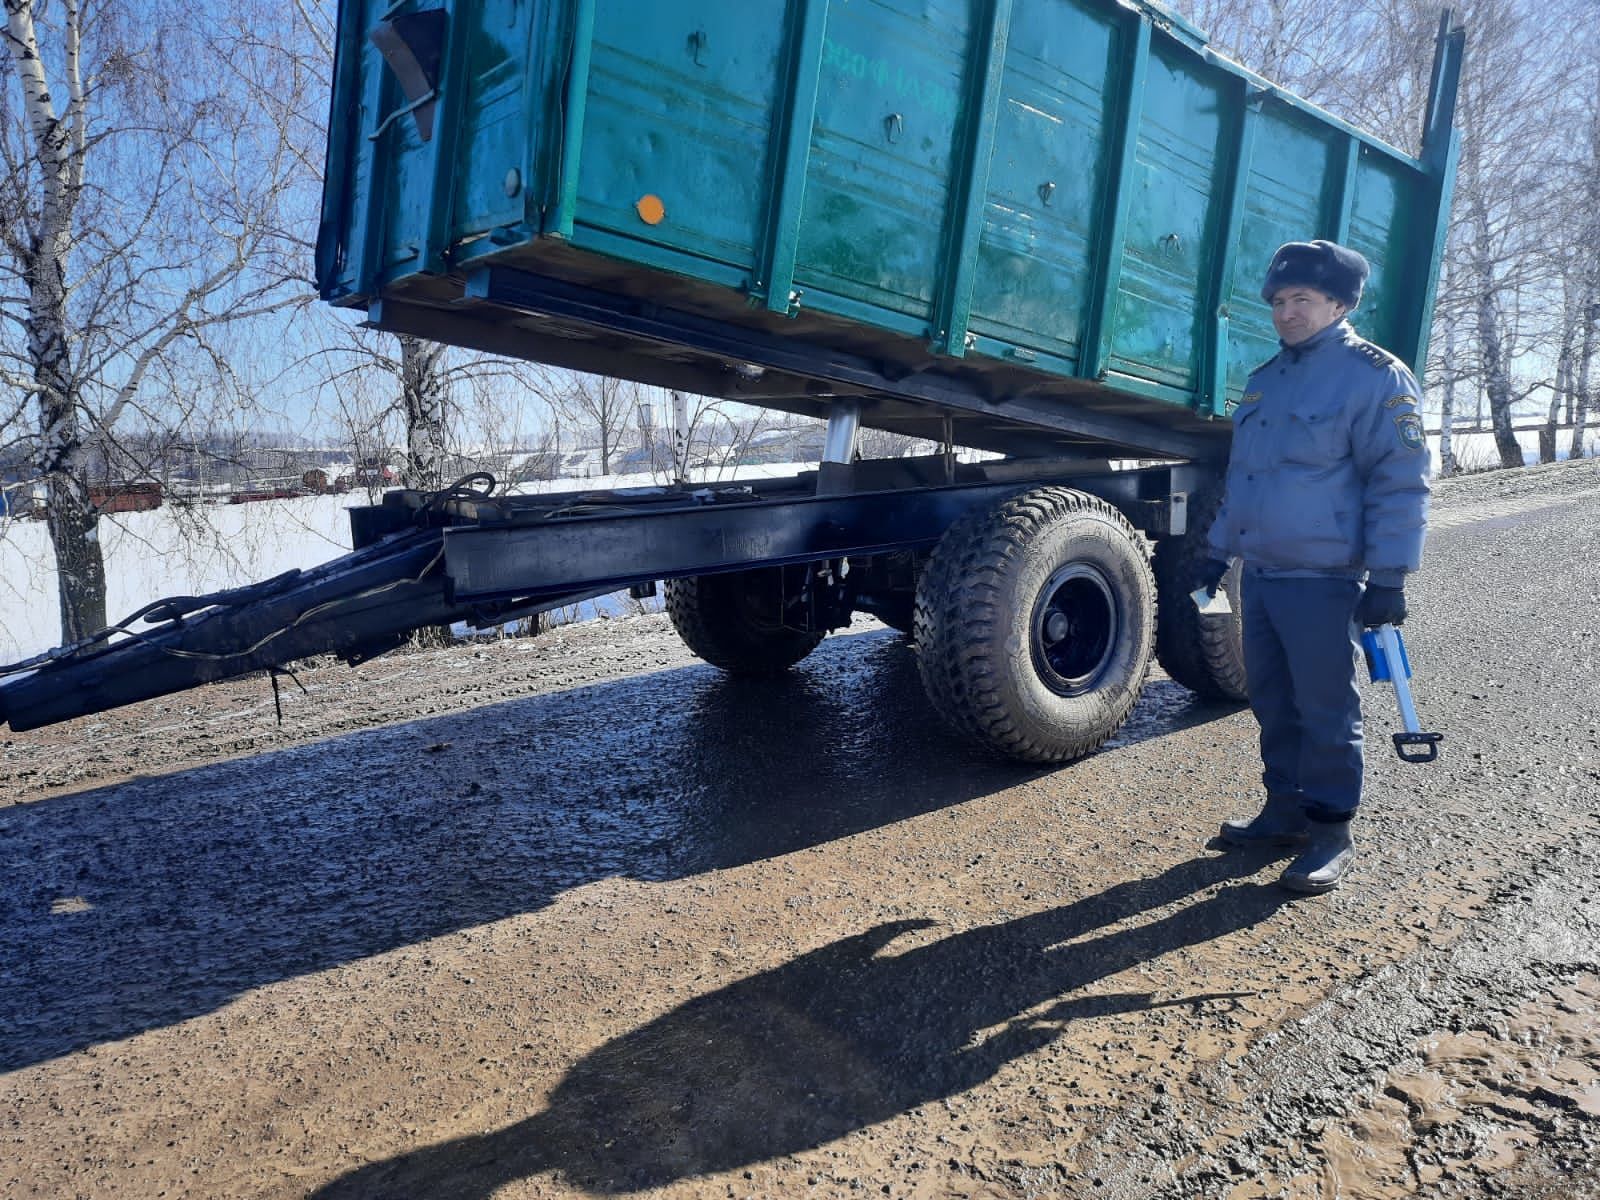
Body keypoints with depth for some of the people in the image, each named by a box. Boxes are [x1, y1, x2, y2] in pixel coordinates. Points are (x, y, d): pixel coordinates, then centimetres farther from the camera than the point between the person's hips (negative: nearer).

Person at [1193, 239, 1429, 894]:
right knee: (1273, 702, 14)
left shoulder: (1374, 376, -8)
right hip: (1259, 575, 7)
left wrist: (1388, 577, -16)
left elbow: (1400, 483, -12)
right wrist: (1218, 551, 22)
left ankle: (1331, 833, 14)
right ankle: (1284, 809, 28)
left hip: (1323, 582, -7)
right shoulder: (1264, 380, 15)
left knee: (1326, 710, 0)